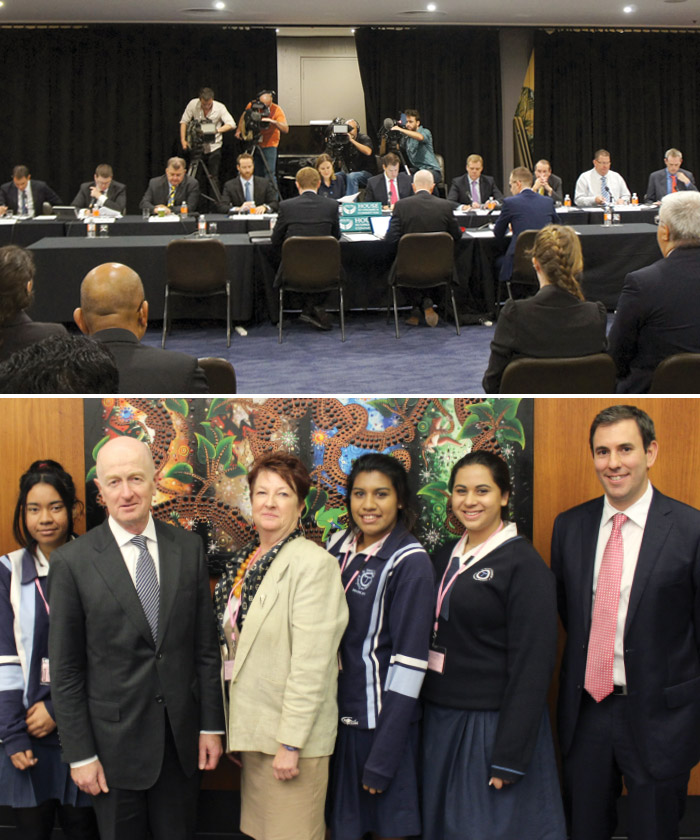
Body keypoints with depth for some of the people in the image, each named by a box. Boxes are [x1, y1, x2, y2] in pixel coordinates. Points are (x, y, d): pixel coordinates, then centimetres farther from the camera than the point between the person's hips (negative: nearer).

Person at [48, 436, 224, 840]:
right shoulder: (73, 561, -9)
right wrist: (80, 754, -6)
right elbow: (65, 670, -6)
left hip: (183, 740, 3)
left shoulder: (189, 548, 0)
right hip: (115, 742, -2)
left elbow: (206, 646, 4)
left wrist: (211, 726, 2)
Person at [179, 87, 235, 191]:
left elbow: (231, 124, -18)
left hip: (214, 146, -1)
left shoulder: (220, 107, -11)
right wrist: (183, 140, -7)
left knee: (213, 178, -6)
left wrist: (217, 130, -34)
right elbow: (184, 122, 2)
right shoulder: (193, 104, -7)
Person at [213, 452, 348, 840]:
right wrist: (235, 730, 14)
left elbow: (311, 662, -20)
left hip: (291, 735, -7)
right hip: (252, 727, 8)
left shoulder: (313, 563, -17)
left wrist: (291, 743, -20)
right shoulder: (246, 560, 7)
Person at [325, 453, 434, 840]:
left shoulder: (410, 562, -13)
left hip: (380, 718, -5)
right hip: (334, 710, 5)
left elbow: (409, 660, -16)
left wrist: (383, 756, -18)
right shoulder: (339, 546, 4)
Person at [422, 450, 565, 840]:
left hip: (492, 725, -6)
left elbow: (532, 665, -15)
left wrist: (509, 757, -17)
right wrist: (429, 718, 6)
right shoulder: (446, 558, 8)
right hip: (440, 720, 6)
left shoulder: (524, 564, -12)